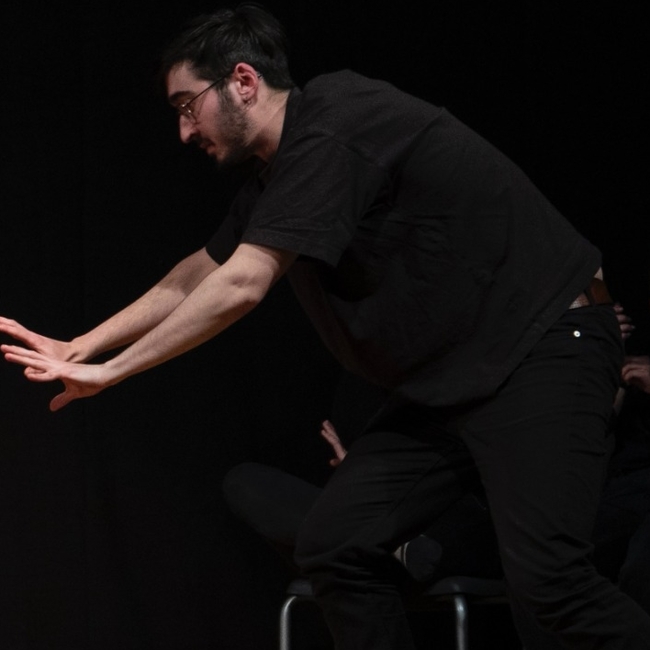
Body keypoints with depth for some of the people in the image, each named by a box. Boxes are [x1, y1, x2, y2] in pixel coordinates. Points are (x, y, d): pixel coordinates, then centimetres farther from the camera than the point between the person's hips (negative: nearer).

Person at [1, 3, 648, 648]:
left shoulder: (334, 128, -19)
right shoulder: (278, 171, 12)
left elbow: (240, 286, -21)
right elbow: (203, 273, 25)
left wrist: (109, 372, -12)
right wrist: (79, 348, 21)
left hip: (540, 346, -10)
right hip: (445, 379, 10)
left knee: (543, 574, -23)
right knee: (333, 545, 1)